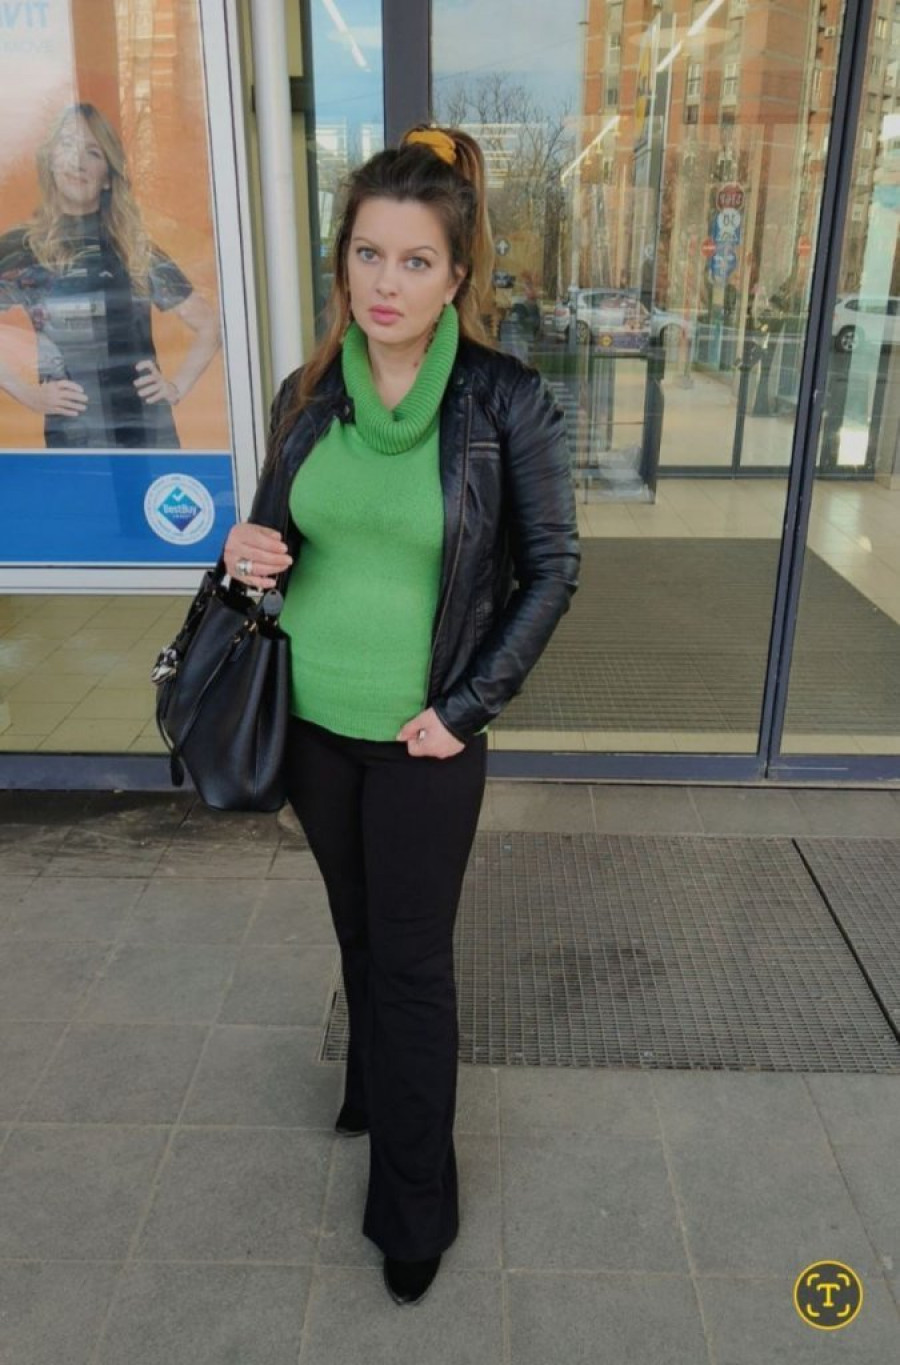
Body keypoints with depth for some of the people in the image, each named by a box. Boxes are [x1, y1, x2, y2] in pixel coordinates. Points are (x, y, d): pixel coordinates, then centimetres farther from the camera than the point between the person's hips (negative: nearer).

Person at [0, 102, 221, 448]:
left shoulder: (137, 249, 11)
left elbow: (209, 326, 15)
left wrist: (178, 386, 3)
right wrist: (28, 395, -4)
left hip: (150, 431, 2)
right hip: (72, 436, -2)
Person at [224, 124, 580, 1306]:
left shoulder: (508, 403, -13)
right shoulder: (307, 396, -1)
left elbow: (552, 569, -7)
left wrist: (463, 709, -11)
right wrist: (253, 557, -14)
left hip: (423, 737, -4)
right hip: (312, 721, 4)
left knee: (414, 961, 7)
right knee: (357, 929, 22)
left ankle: (415, 1201, 28)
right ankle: (374, 1091, 48)